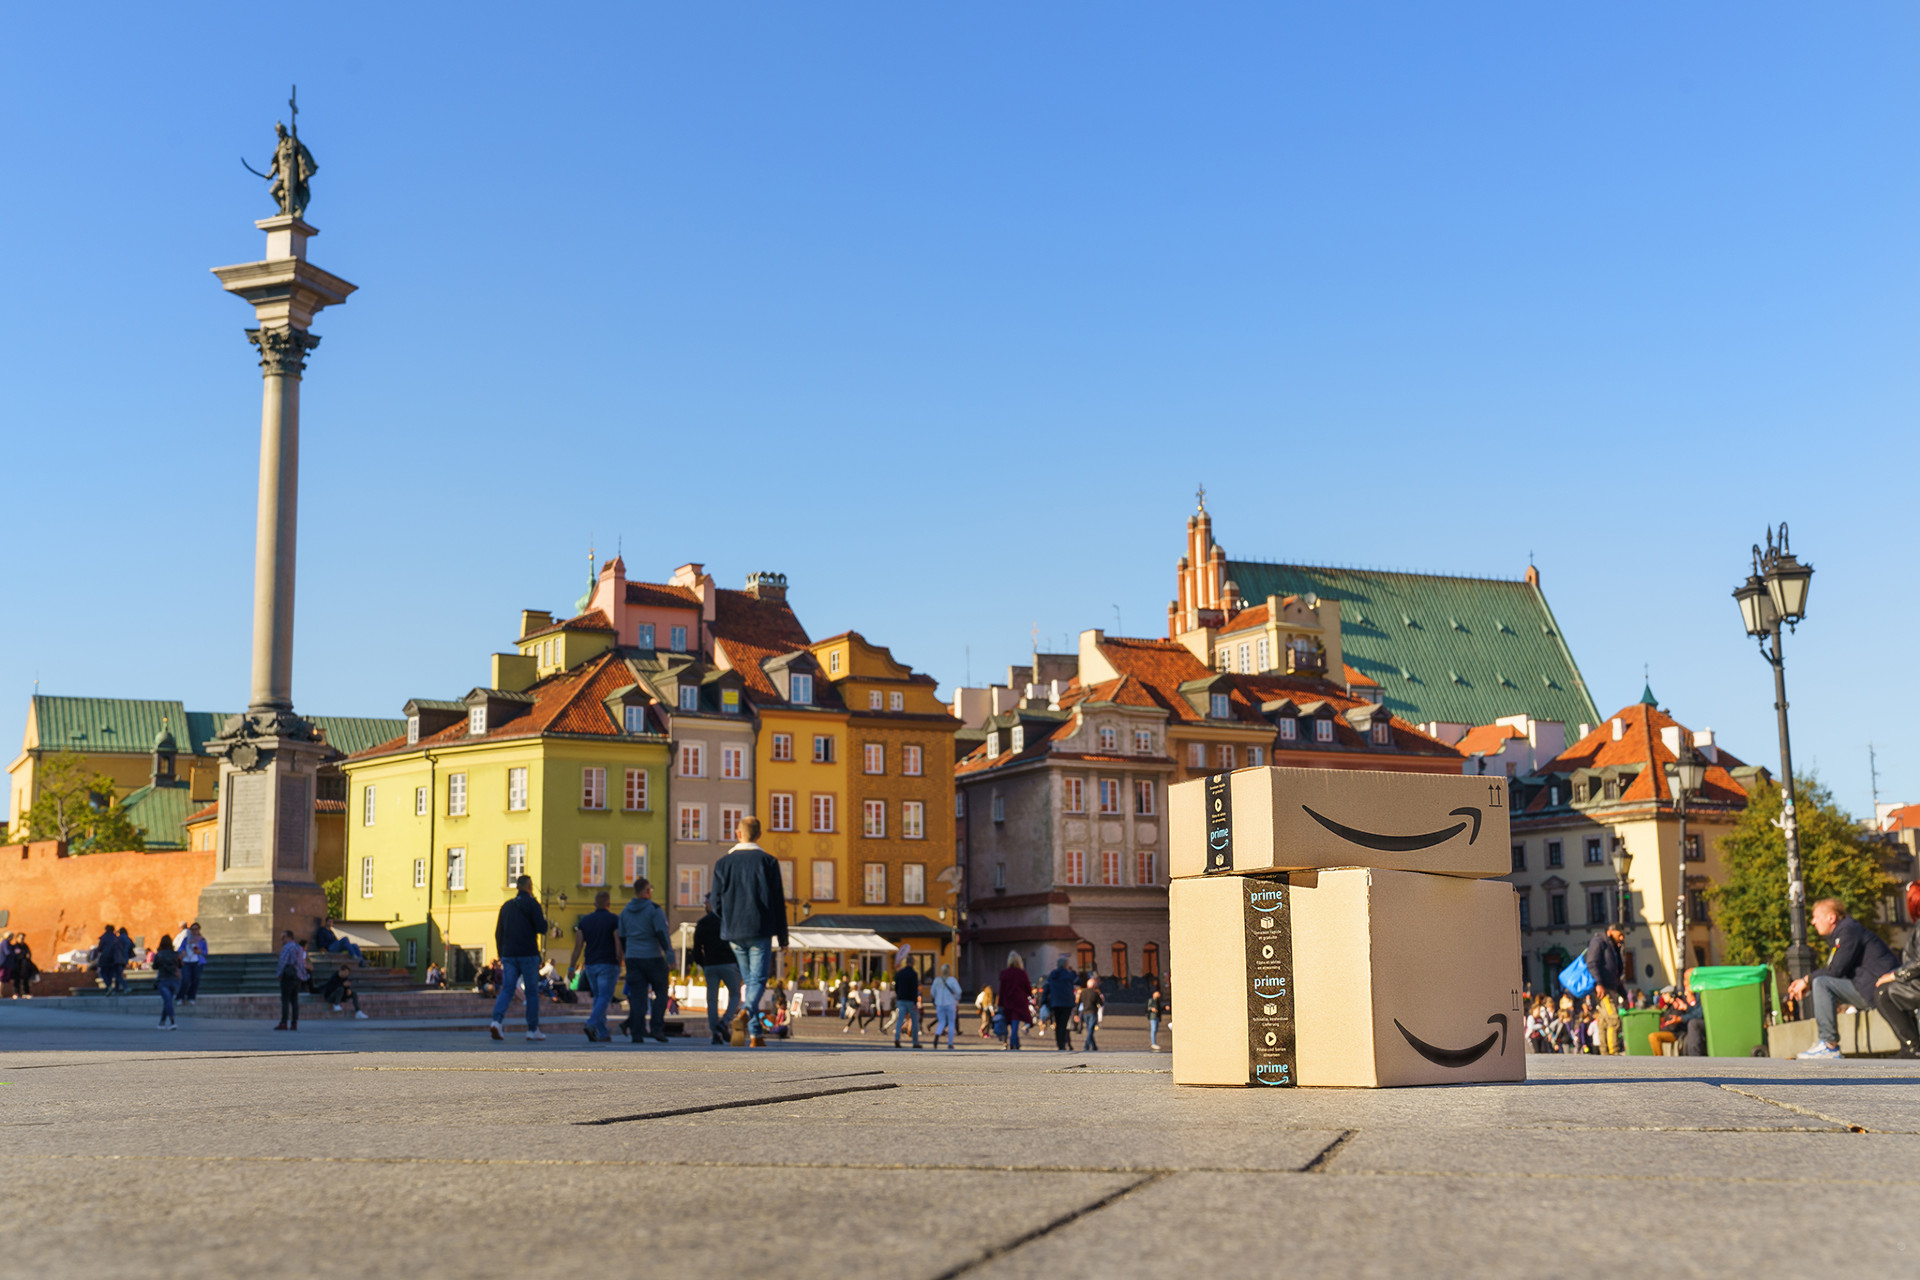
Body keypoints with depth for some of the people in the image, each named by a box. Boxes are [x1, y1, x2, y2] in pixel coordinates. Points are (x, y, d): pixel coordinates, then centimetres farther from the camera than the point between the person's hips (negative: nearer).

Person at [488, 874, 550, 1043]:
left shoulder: (506, 905, 14)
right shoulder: (531, 903, -3)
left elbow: (498, 933, 16)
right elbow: (542, 928, -11)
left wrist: (501, 956, 22)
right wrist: (545, 920, 11)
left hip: (508, 955, 4)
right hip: (528, 953, -4)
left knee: (506, 989, -1)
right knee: (532, 992, 4)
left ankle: (496, 1021, -24)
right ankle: (533, 1030, 7)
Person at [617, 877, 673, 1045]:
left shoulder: (625, 911, 12)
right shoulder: (654, 909, -7)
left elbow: (622, 937, 20)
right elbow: (662, 933, -17)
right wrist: (669, 952, -19)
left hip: (633, 959, 5)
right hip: (653, 958, -5)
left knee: (637, 997, 3)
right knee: (661, 992, 8)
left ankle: (636, 1034, -3)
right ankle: (657, 1028, -3)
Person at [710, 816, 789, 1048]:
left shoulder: (723, 862, 4)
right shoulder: (768, 862, -2)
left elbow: (716, 904, 4)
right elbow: (778, 902, -2)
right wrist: (782, 936, 5)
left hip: (733, 932, 3)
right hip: (760, 930, -3)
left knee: (749, 980, 14)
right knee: (758, 979, -1)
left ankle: (755, 1034, 12)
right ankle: (747, 1011, -32)